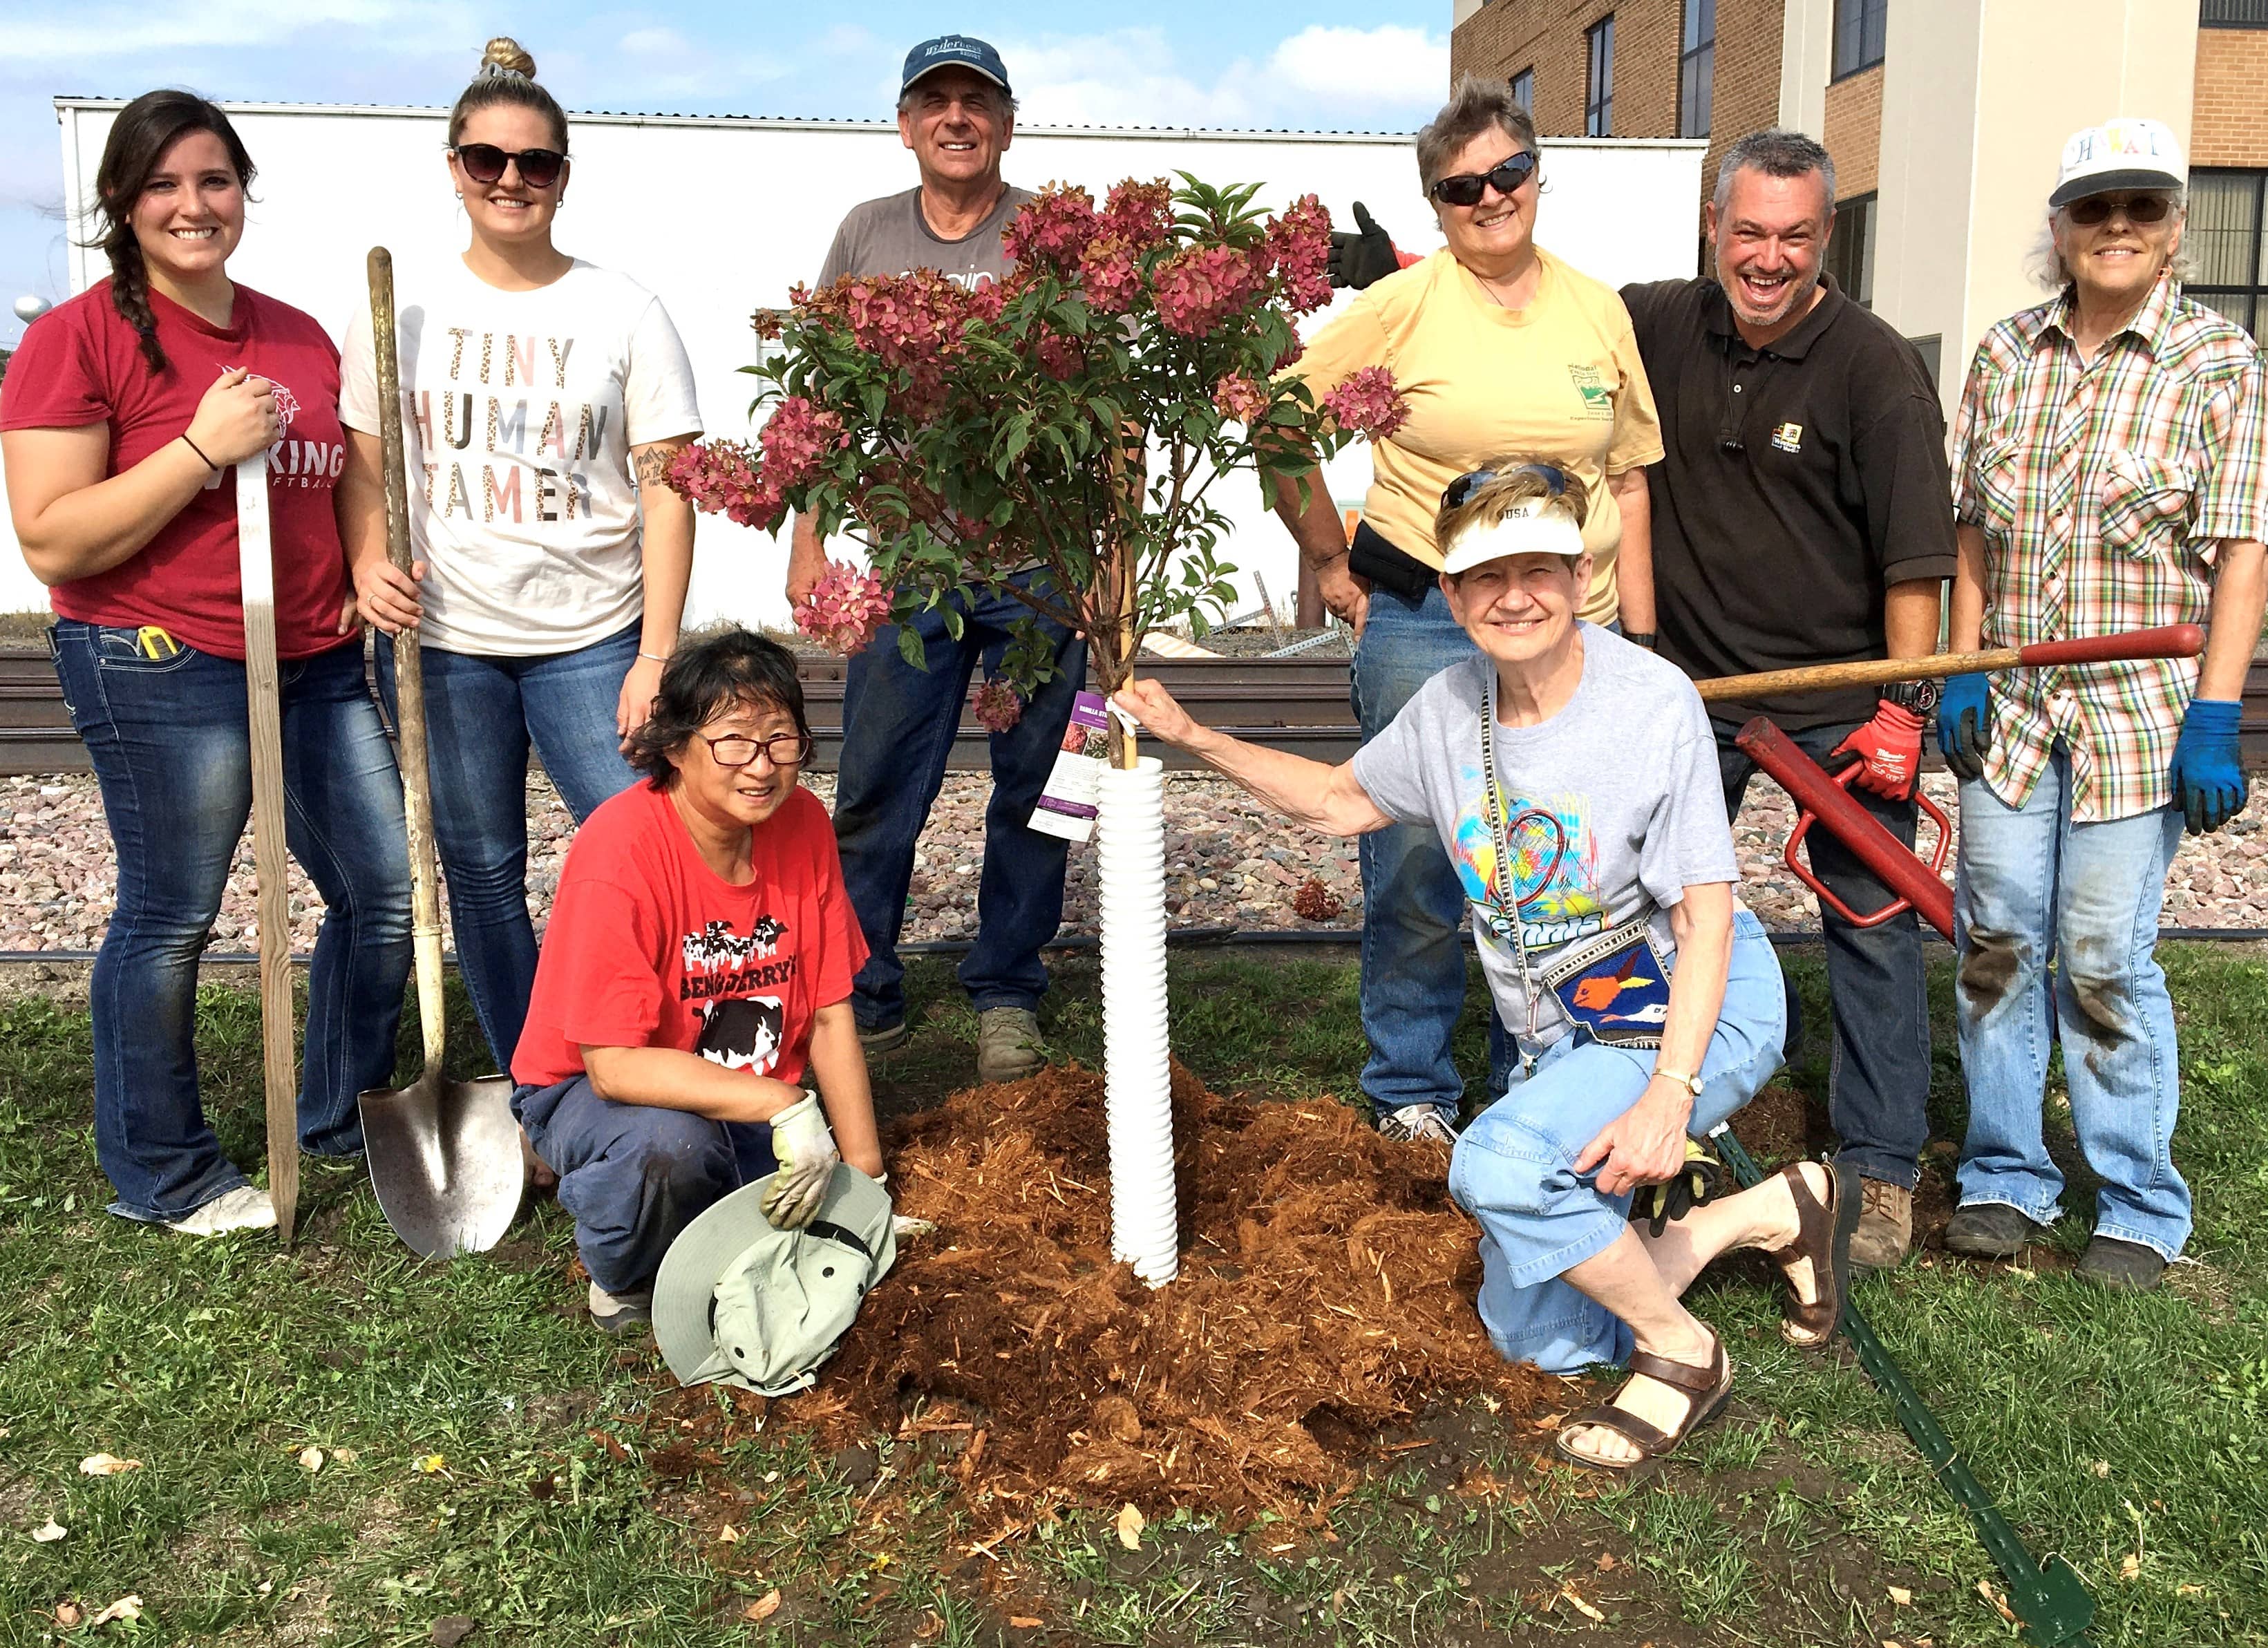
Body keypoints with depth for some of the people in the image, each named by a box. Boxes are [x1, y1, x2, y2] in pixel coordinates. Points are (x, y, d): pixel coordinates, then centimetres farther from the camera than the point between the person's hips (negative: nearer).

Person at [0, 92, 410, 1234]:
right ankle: (161, 1176, 24)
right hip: (159, 668, -6)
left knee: (386, 889, 9)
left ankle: (342, 1119, 32)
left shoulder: (300, 338, 11)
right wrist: (205, 447, -20)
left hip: (316, 660, 7)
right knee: (168, 920, 4)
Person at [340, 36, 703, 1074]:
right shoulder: (403, 304, 6)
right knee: (480, 870, 9)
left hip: (591, 638, -2)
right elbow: (362, 463, 11)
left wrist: (656, 655, -10)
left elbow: (666, 490, -3)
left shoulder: (623, 314, 0)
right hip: (440, 639, 2)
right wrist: (368, 564, -11)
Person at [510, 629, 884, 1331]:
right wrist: (782, 1105, -35)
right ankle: (624, 1282, -4)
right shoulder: (618, 851, -25)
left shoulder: (802, 823, -8)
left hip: (758, 1102, 5)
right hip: (594, 1092, -5)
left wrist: (865, 1170, -5)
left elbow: (830, 1014, -2)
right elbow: (615, 1065, -29)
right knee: (668, 1141, -38)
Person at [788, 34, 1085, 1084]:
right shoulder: (867, 235, 11)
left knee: (1033, 785, 6)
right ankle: (860, 996, 16)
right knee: (876, 790, 3)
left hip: (1037, 560, -1)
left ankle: (1007, 996, 20)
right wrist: (809, 538, 7)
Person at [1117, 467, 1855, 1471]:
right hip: (1568, 1039, 7)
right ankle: (1780, 1210, 20)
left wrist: (1668, 1094, -30)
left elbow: (1706, 918, -19)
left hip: (1701, 1015, -7)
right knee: (1530, 1336, 5)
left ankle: (1682, 1353, -6)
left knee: (1498, 1164, -33)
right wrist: (1193, 739, 6)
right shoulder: (1448, 710, -3)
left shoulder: (1654, 703, -19)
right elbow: (1341, 801, 15)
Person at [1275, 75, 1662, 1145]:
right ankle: (1410, 1086, 23)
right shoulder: (1405, 304, -4)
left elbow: (1628, 476, 14)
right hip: (1422, 624, -3)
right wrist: (1331, 561, 0)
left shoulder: (1598, 310, 8)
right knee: (1416, 864, 3)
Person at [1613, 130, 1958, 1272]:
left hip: (1841, 695, -4)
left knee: (1871, 929, 2)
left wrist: (1905, 706, -17)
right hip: (1692, 679, 4)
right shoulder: (1658, 326, 0)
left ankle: (1881, 1170, 14)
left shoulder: (1875, 367, -12)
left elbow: (1915, 554, -13)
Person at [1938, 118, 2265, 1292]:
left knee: (2104, 957, -3)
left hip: (2138, 712, -4)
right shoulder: (2006, 353, 9)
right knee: (1995, 941, 6)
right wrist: (1961, 669, 4)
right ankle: (2005, 1176, 21)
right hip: (2011, 705, 4)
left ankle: (2140, 1208, 14)